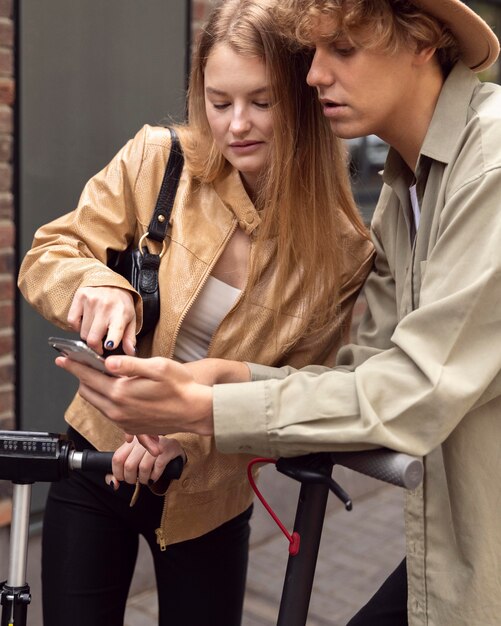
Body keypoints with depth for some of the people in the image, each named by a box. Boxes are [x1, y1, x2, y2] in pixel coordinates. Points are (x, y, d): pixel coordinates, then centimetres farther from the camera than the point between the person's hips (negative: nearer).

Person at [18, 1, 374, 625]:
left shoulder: (340, 250, -14)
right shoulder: (157, 161, -14)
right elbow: (46, 257, -8)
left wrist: (191, 425, -27)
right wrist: (99, 285, -31)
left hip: (207, 496, 0)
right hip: (97, 461, 0)